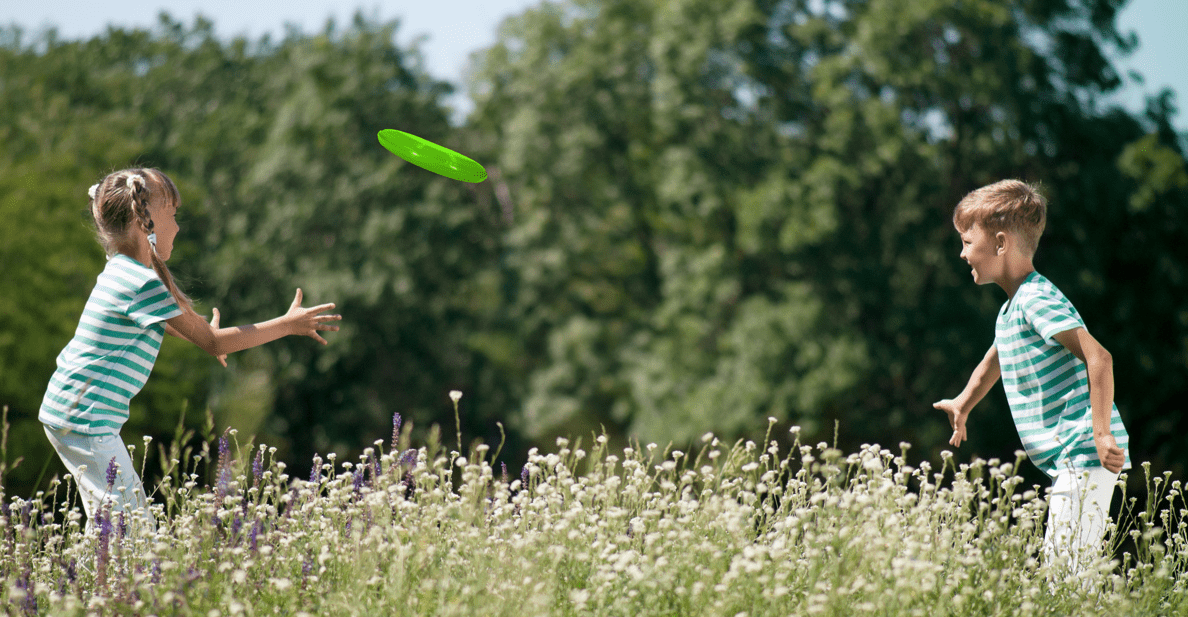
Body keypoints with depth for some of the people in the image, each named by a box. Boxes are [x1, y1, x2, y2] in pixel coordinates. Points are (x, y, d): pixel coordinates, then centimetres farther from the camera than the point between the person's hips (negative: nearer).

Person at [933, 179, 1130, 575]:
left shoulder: (1037, 299, -14)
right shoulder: (1011, 309, 18)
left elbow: (1098, 357, -24)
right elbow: (993, 364, 39)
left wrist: (1102, 434, -27)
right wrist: (962, 407, 51)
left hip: (1084, 455, -10)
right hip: (1070, 460, 10)